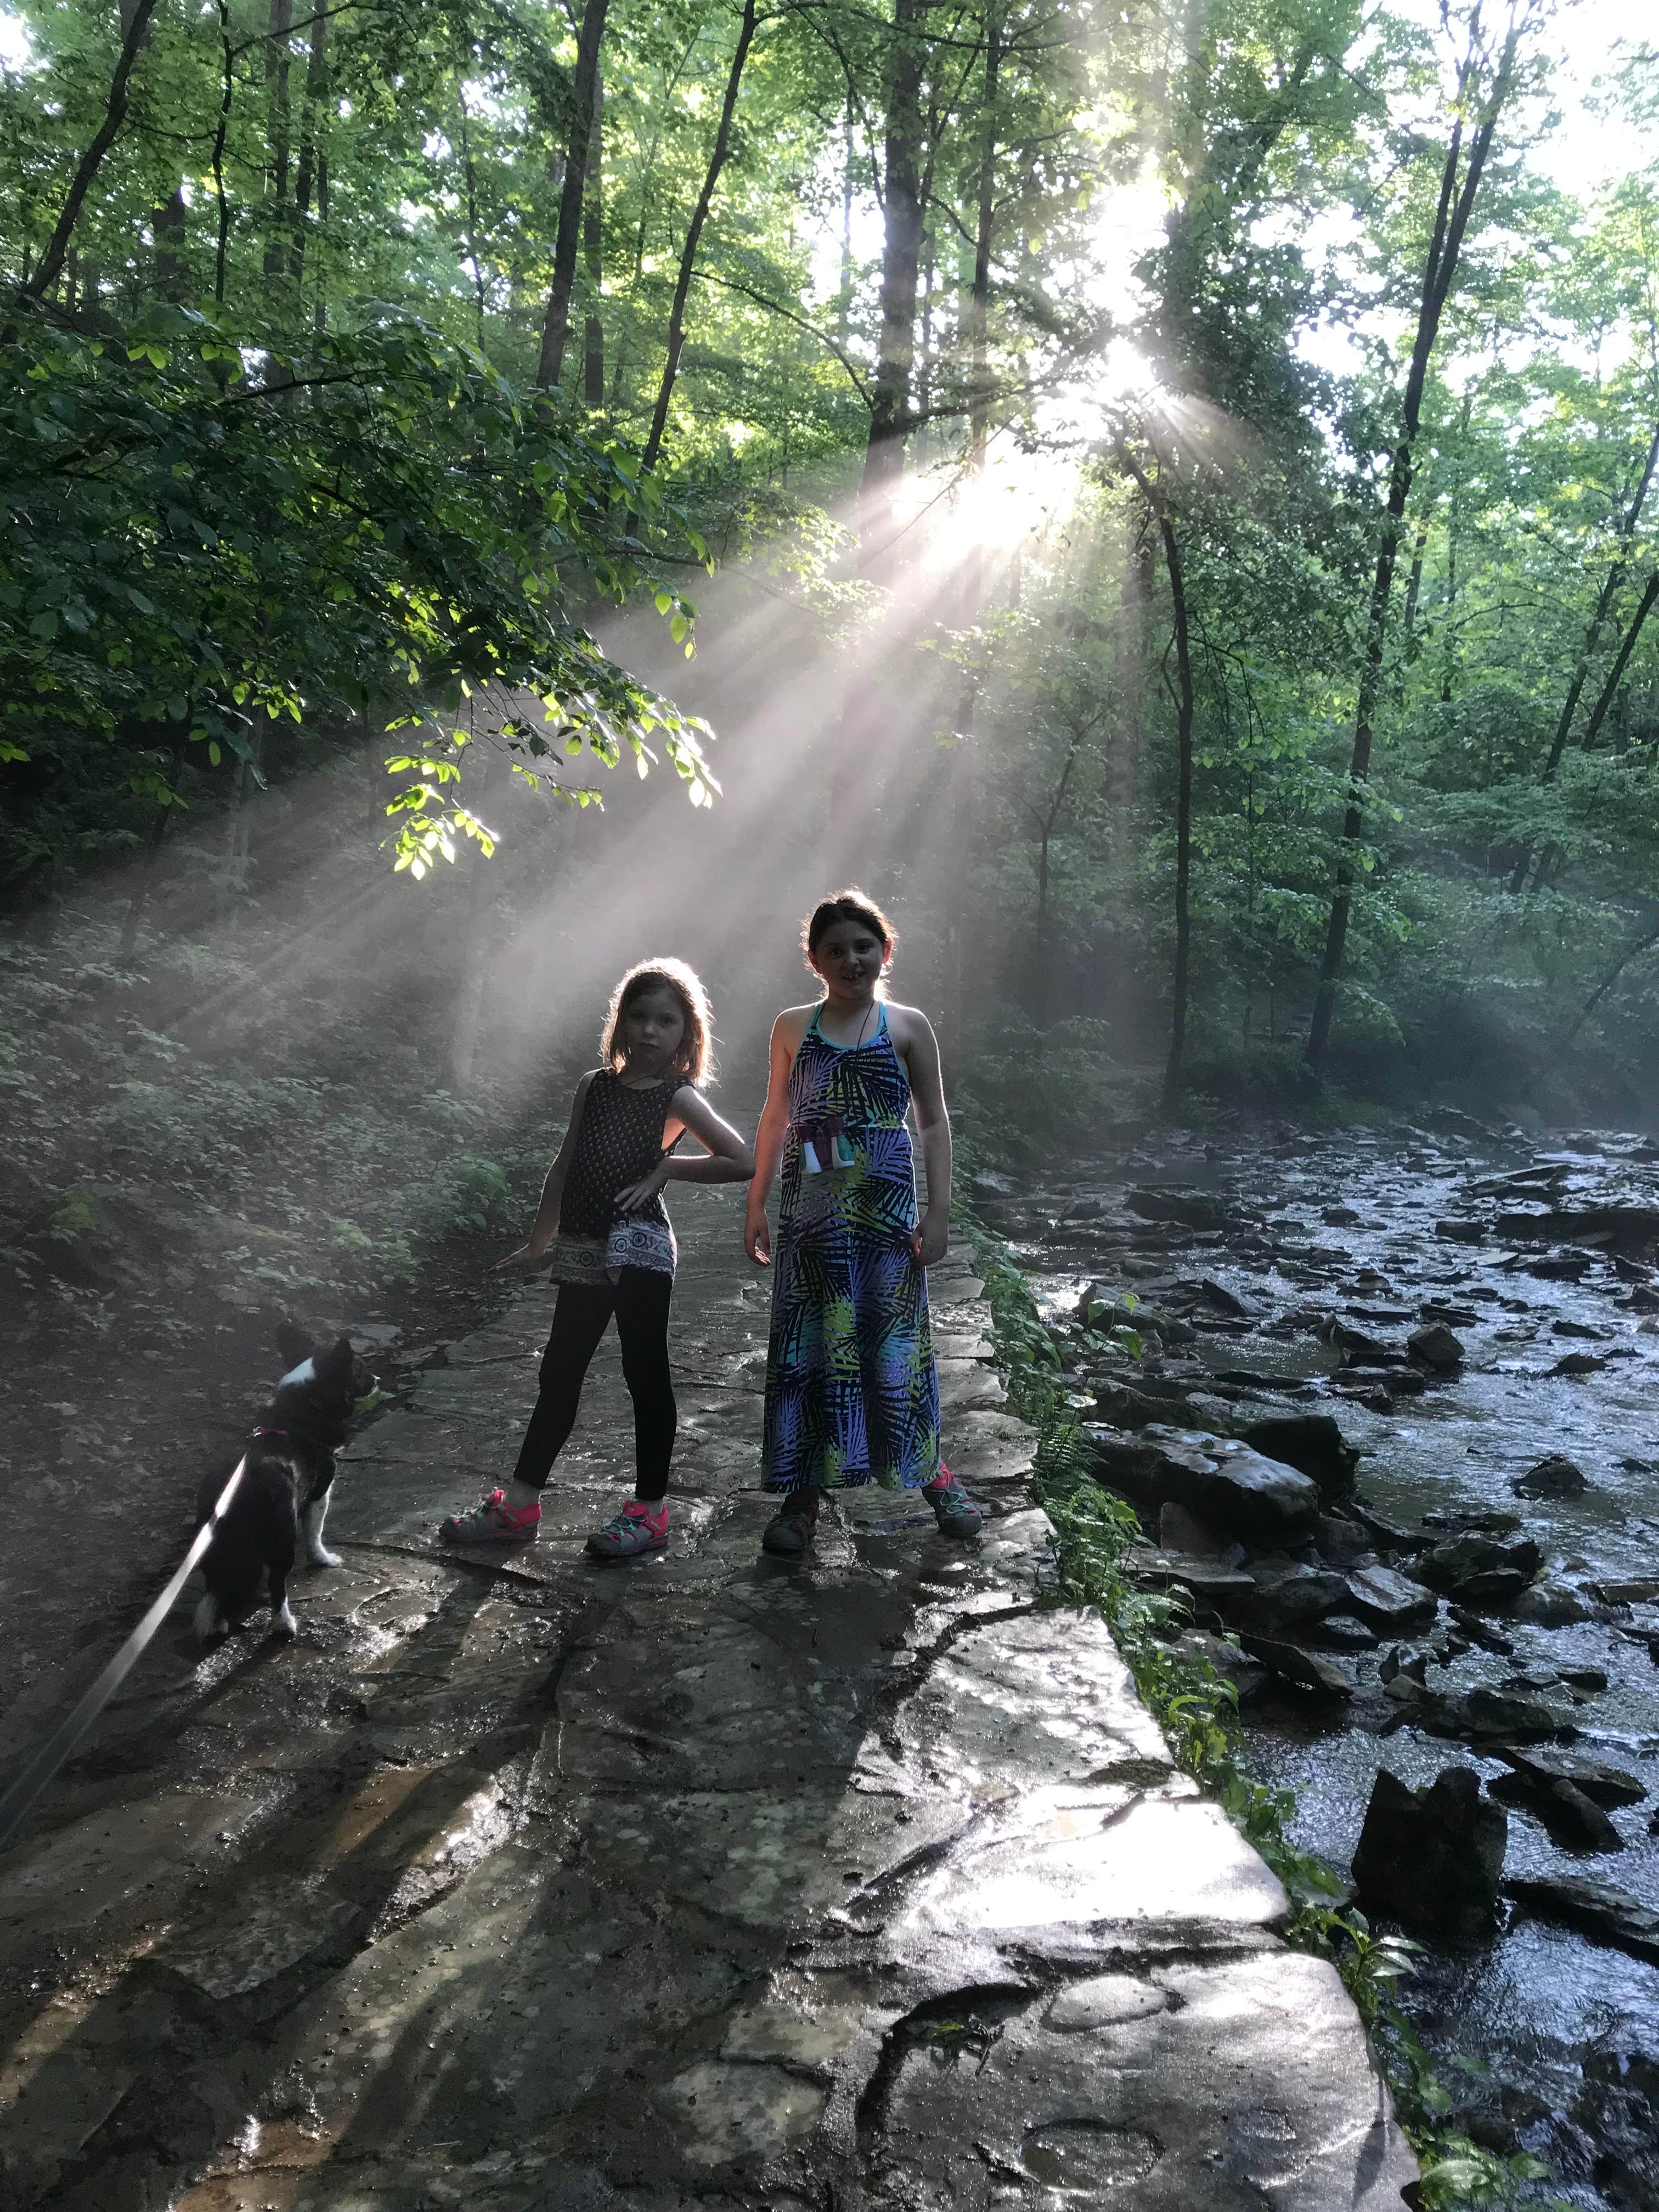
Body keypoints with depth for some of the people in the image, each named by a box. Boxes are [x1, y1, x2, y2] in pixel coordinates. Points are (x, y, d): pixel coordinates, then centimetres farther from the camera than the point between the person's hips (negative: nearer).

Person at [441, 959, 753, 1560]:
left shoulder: (678, 1098, -3)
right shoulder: (594, 1086, 11)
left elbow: (745, 1162, -8)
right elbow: (566, 1167, 18)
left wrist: (667, 1167, -8)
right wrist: (537, 1241, 23)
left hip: (639, 1245, -6)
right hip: (584, 1250, 6)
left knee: (645, 1374, 0)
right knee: (559, 1374, 11)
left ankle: (650, 1511, 11)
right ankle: (519, 1506, 20)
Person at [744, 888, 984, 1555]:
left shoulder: (908, 1027, 1)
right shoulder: (793, 1028, 6)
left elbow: (934, 1123, 3)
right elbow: (776, 1119, 13)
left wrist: (939, 1210, -4)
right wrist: (756, 1203, 11)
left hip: (887, 1210, -1)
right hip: (811, 1211, 2)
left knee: (897, 1338, 4)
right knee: (807, 1343, 4)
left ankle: (930, 1470, 22)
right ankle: (806, 1493, 14)